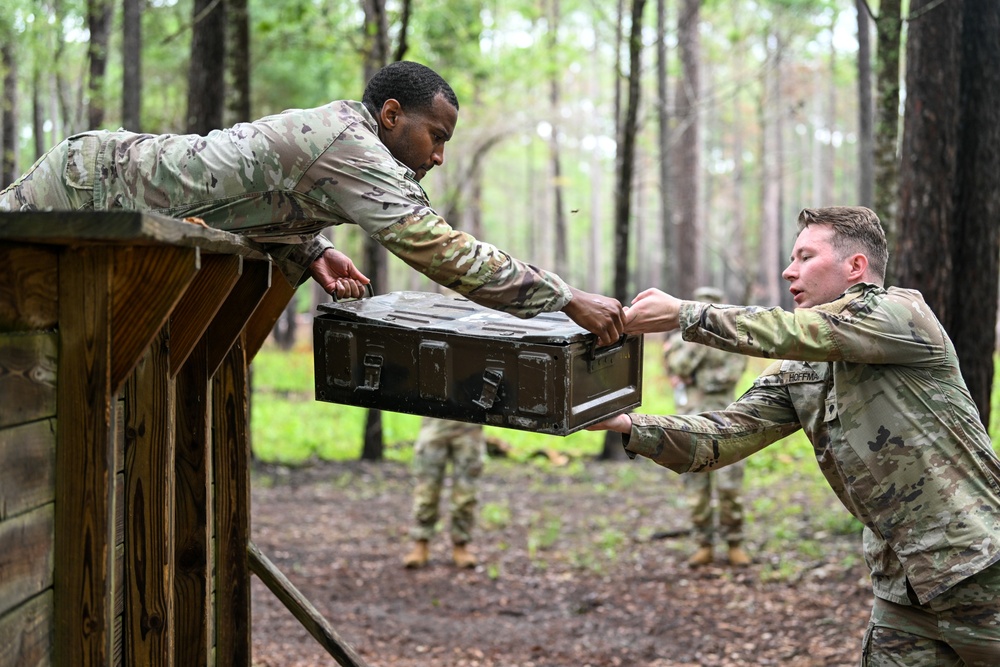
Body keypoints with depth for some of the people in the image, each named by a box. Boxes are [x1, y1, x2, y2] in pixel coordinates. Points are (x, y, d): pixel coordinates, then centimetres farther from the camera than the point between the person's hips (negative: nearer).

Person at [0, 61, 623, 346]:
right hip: (95, 183, -8)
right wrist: (567, 299, -29)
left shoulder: (331, 129, 5)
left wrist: (313, 253, -3)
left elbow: (267, 202, 17)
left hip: (126, 163, 8)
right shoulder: (352, 147, -26)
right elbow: (440, 248, -31)